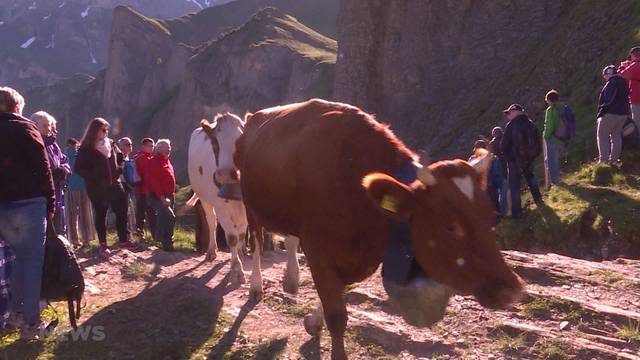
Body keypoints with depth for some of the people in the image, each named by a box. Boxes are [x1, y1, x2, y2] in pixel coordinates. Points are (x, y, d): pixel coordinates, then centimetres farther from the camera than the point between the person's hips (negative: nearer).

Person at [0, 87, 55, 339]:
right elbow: (43, 170, -8)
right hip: (28, 204, -5)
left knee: (21, 257, 21)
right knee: (33, 262, 2)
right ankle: (30, 323, 4)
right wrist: (50, 203, -2)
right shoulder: (25, 128, -4)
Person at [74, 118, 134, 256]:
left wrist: (118, 169, 5)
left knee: (122, 211, 2)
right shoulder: (86, 149, -8)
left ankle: (123, 240, 13)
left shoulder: (111, 144, 7)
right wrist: (93, 177, -16)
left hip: (114, 184, 5)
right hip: (97, 187, -5)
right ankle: (103, 244, 11)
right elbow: (79, 168, -8)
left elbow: (120, 157, 22)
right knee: (100, 214, 3)